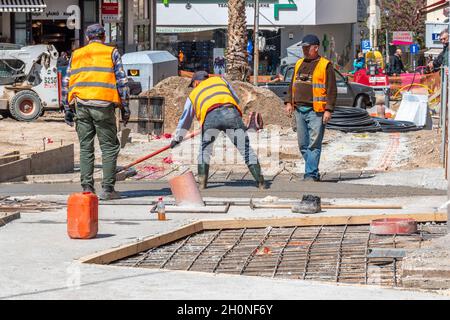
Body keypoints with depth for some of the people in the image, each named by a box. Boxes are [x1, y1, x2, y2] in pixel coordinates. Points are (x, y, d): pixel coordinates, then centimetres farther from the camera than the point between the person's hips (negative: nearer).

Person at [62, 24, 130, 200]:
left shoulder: (76, 54, 16)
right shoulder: (111, 53, 7)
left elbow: (66, 83, 13)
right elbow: (122, 81, 1)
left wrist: (68, 109, 17)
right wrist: (125, 107, 5)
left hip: (81, 105, 3)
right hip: (103, 105, -3)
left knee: (85, 148, 9)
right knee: (109, 147, 2)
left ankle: (87, 187, 5)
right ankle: (107, 188, -3)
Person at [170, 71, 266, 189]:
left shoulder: (194, 94, 34)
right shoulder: (219, 80, 35)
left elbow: (185, 119, 42)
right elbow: (236, 99, 39)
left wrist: (177, 138, 52)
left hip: (210, 116, 0)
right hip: (231, 113, 0)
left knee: (204, 150, 22)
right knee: (246, 148, 4)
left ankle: (202, 182, 15)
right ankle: (260, 183, -1)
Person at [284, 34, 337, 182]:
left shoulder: (325, 65, -2)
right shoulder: (299, 64, 17)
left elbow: (332, 90, -5)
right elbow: (292, 85, 23)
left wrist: (329, 110, -12)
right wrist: (289, 102, 10)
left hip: (316, 111, -6)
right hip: (299, 110, 6)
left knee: (314, 144, -7)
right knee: (303, 144, 8)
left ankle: (310, 174, -6)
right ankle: (314, 172, 17)